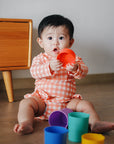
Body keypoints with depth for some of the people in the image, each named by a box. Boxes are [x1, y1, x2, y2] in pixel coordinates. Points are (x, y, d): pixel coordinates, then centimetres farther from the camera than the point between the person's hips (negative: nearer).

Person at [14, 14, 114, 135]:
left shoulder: (73, 59, 4)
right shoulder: (40, 59, 1)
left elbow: (83, 72, -13)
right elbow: (34, 72, -19)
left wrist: (75, 69, -39)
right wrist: (49, 67, -40)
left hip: (67, 102, 1)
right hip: (42, 100, -1)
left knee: (86, 105, -17)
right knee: (25, 103, -24)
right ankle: (26, 124, -34)